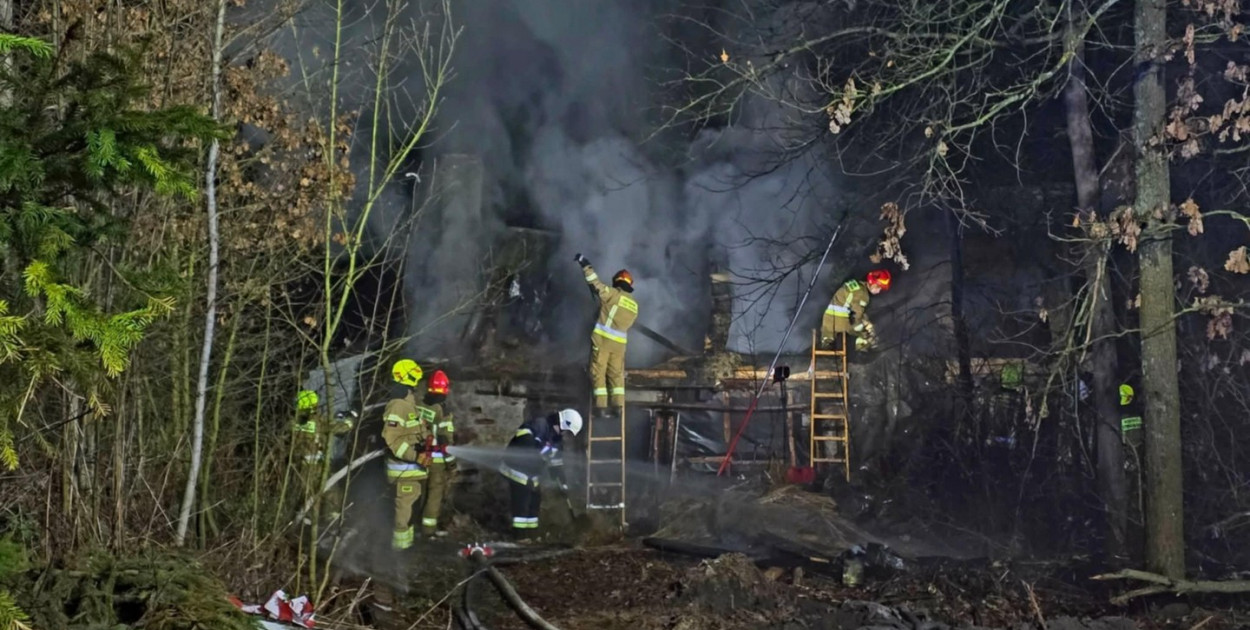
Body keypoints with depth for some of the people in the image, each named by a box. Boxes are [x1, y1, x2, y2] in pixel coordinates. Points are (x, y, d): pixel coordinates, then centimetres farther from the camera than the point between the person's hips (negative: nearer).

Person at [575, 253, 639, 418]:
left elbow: (596, 284, -9)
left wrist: (585, 264, -1)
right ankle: (618, 406, 9)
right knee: (616, 374, 14)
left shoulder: (613, 295, -6)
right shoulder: (634, 305, 13)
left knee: (598, 372, 1)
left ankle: (601, 406, -3)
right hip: (619, 343, 5)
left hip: (602, 338, -5)